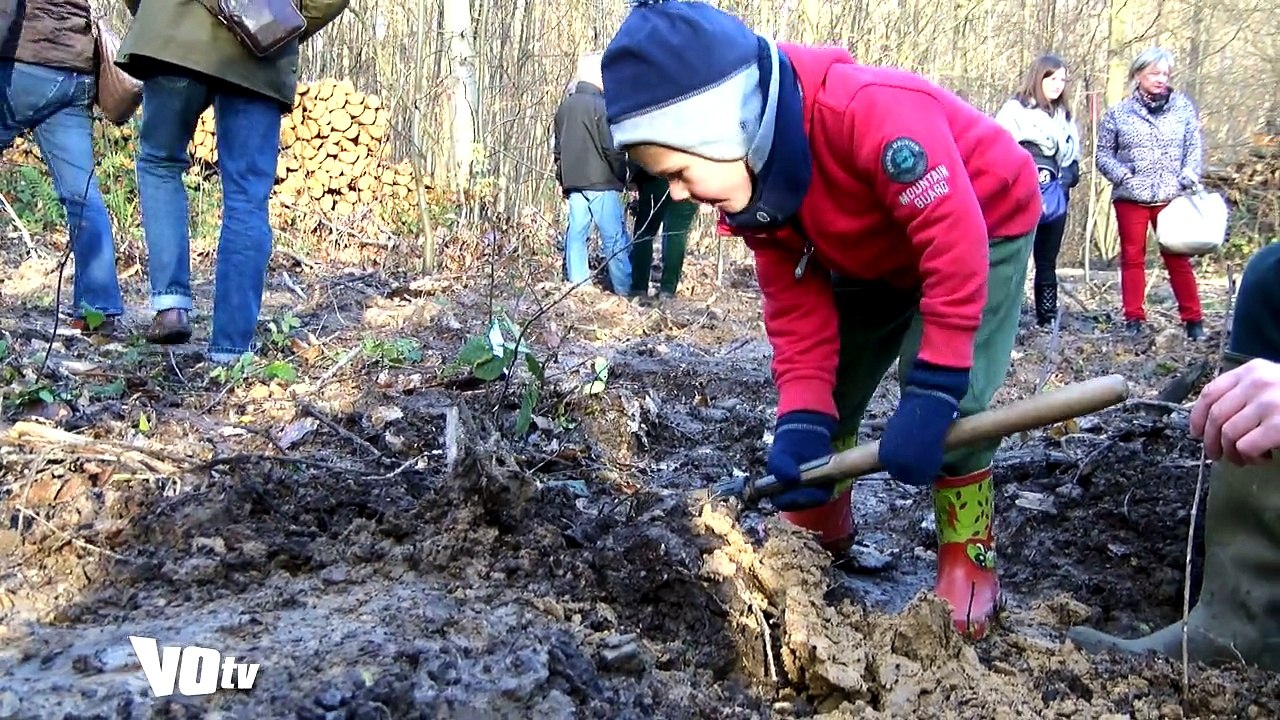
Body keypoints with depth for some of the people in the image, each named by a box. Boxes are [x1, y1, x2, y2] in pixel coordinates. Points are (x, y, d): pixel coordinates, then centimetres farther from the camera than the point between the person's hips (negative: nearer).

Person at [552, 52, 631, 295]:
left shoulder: (565, 105, 12)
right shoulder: (600, 105, -12)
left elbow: (558, 148, 18)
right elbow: (612, 148, -13)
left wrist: (561, 179, 23)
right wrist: (622, 175, 0)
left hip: (573, 182, 7)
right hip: (600, 182, -7)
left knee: (576, 231, 8)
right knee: (614, 236, -4)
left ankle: (577, 281, 10)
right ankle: (624, 287, -3)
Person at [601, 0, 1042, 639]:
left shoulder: (868, 111, -41)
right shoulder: (751, 185, -15)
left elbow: (956, 236, -40)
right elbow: (797, 307, -14)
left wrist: (929, 394, -41)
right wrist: (800, 422, -28)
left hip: (985, 224, -7)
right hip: (875, 258, 7)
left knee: (949, 403, -20)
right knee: (827, 392, 3)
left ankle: (968, 558, 2)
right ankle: (825, 534, 23)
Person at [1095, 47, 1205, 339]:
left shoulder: (1183, 106, 5)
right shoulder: (1118, 113, 3)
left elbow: (1194, 146, 6)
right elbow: (1103, 154, 5)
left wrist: (1189, 178, -9)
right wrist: (1122, 175, -11)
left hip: (1171, 197, 0)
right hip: (1130, 197, 0)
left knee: (1178, 258, 3)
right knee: (1132, 258, 5)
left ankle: (1193, 319, 9)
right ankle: (1134, 319, 11)